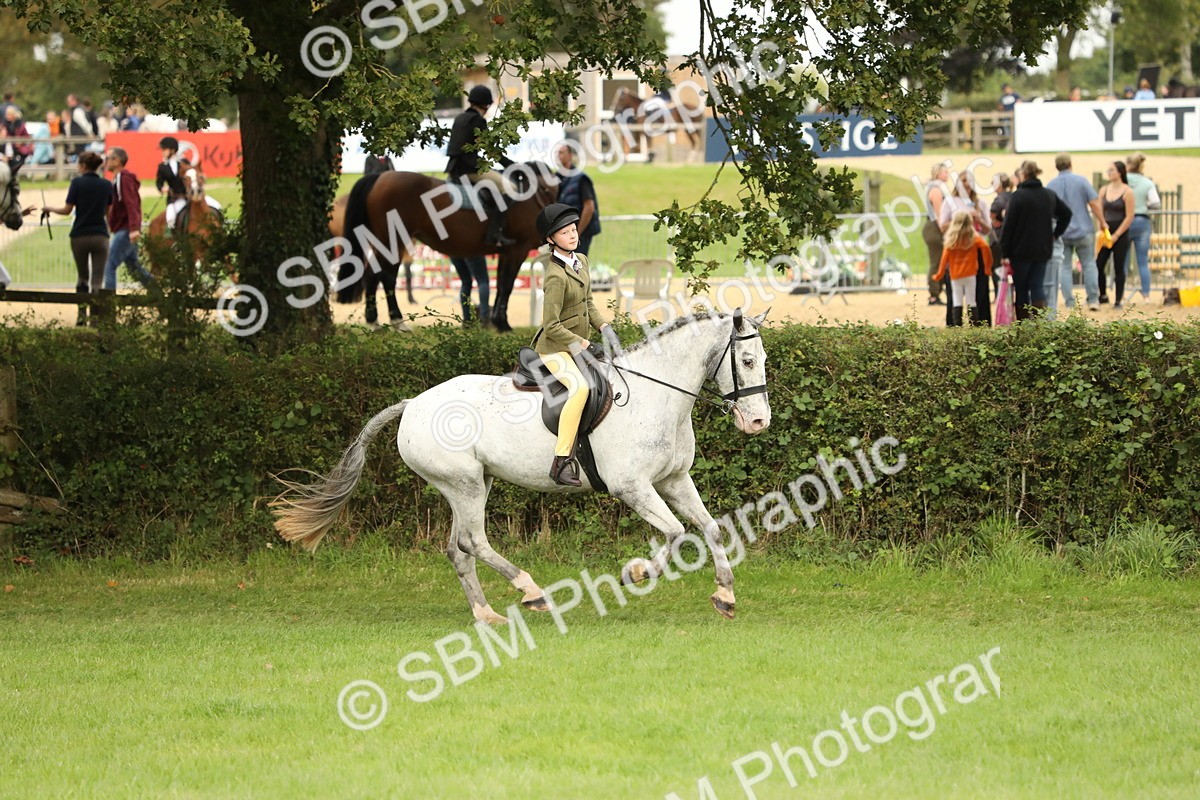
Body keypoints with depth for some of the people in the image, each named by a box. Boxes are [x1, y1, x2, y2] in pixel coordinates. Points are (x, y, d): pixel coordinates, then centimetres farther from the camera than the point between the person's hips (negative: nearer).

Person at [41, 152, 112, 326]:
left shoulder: (77, 183, -6)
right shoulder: (106, 185, 3)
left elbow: (67, 210, -6)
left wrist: (50, 209, 11)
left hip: (79, 236, -1)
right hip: (100, 236, 1)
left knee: (82, 277, 16)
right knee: (97, 280, -1)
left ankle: (82, 314, 12)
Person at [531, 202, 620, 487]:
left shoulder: (581, 261, 6)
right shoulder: (556, 276, -22)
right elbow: (552, 326, -22)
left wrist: (605, 330, 3)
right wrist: (584, 346, -18)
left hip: (577, 344, 10)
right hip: (555, 348, -10)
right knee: (580, 388, -34)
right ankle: (561, 462, -39)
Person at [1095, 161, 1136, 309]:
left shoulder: (1127, 192, -6)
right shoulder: (1104, 190, 8)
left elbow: (1129, 217, -8)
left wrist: (1116, 235, -11)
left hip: (1120, 235, -4)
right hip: (1105, 234, 4)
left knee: (1119, 268, 0)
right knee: (1098, 265, -3)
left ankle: (1119, 301, 8)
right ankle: (1102, 295, 14)